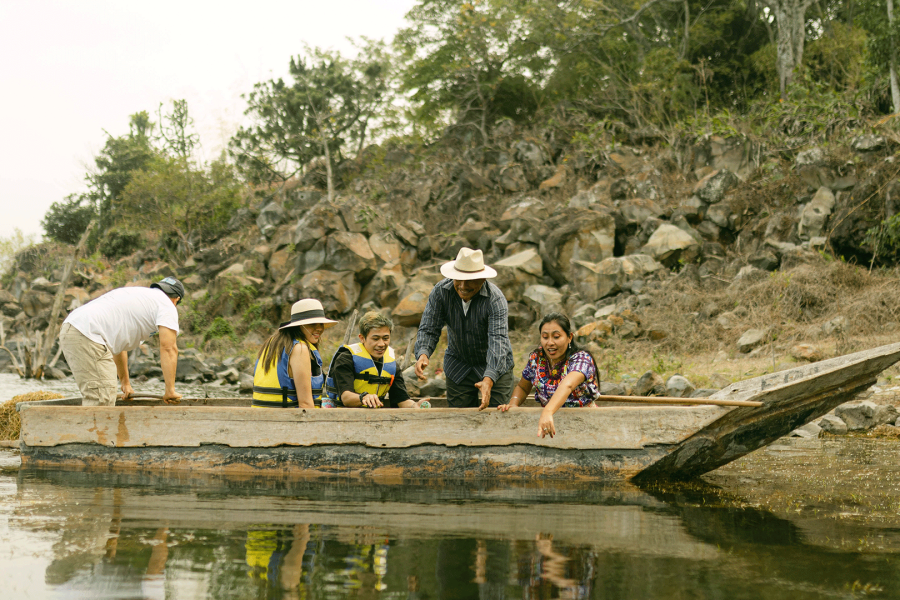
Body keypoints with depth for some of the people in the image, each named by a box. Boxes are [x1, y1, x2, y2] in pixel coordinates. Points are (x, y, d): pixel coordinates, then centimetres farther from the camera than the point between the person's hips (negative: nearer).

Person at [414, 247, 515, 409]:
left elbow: (499, 341, -36)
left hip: (495, 366, -3)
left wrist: (489, 380, -50)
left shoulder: (496, 299, -27)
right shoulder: (441, 291, -16)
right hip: (457, 368, 3)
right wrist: (423, 354, -39)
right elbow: (428, 329, -16)